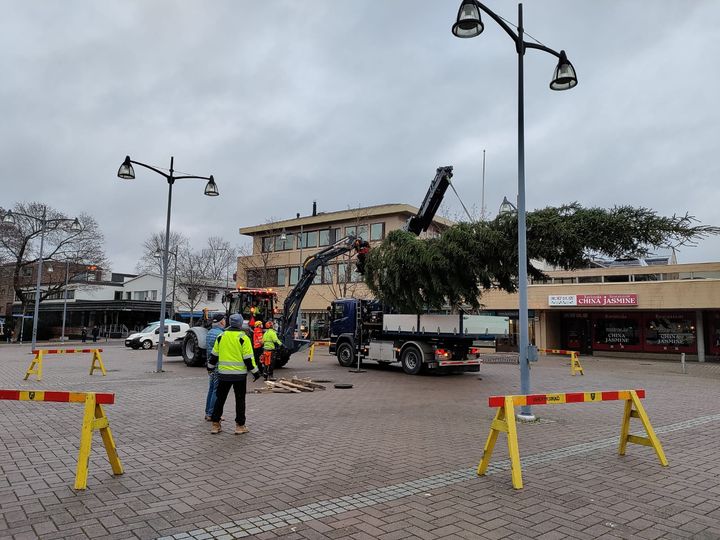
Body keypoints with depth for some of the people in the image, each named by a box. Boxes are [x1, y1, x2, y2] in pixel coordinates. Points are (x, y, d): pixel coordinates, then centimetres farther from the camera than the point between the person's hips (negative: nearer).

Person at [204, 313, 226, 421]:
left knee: (211, 389, 15)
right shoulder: (220, 334, -17)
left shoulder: (209, 332, 13)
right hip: (218, 366, -9)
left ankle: (208, 413, 20)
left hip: (210, 365, 9)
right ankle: (211, 414, -1)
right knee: (217, 390, -3)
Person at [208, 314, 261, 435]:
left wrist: (211, 366, 29)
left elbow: (214, 355, 12)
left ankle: (215, 425, 16)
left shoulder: (221, 337, 4)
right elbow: (248, 358, -11)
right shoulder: (243, 338, -9)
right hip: (239, 374, -3)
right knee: (240, 400, 6)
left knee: (220, 399, 13)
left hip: (223, 373, 4)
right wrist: (255, 371, -3)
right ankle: (240, 426, 10)